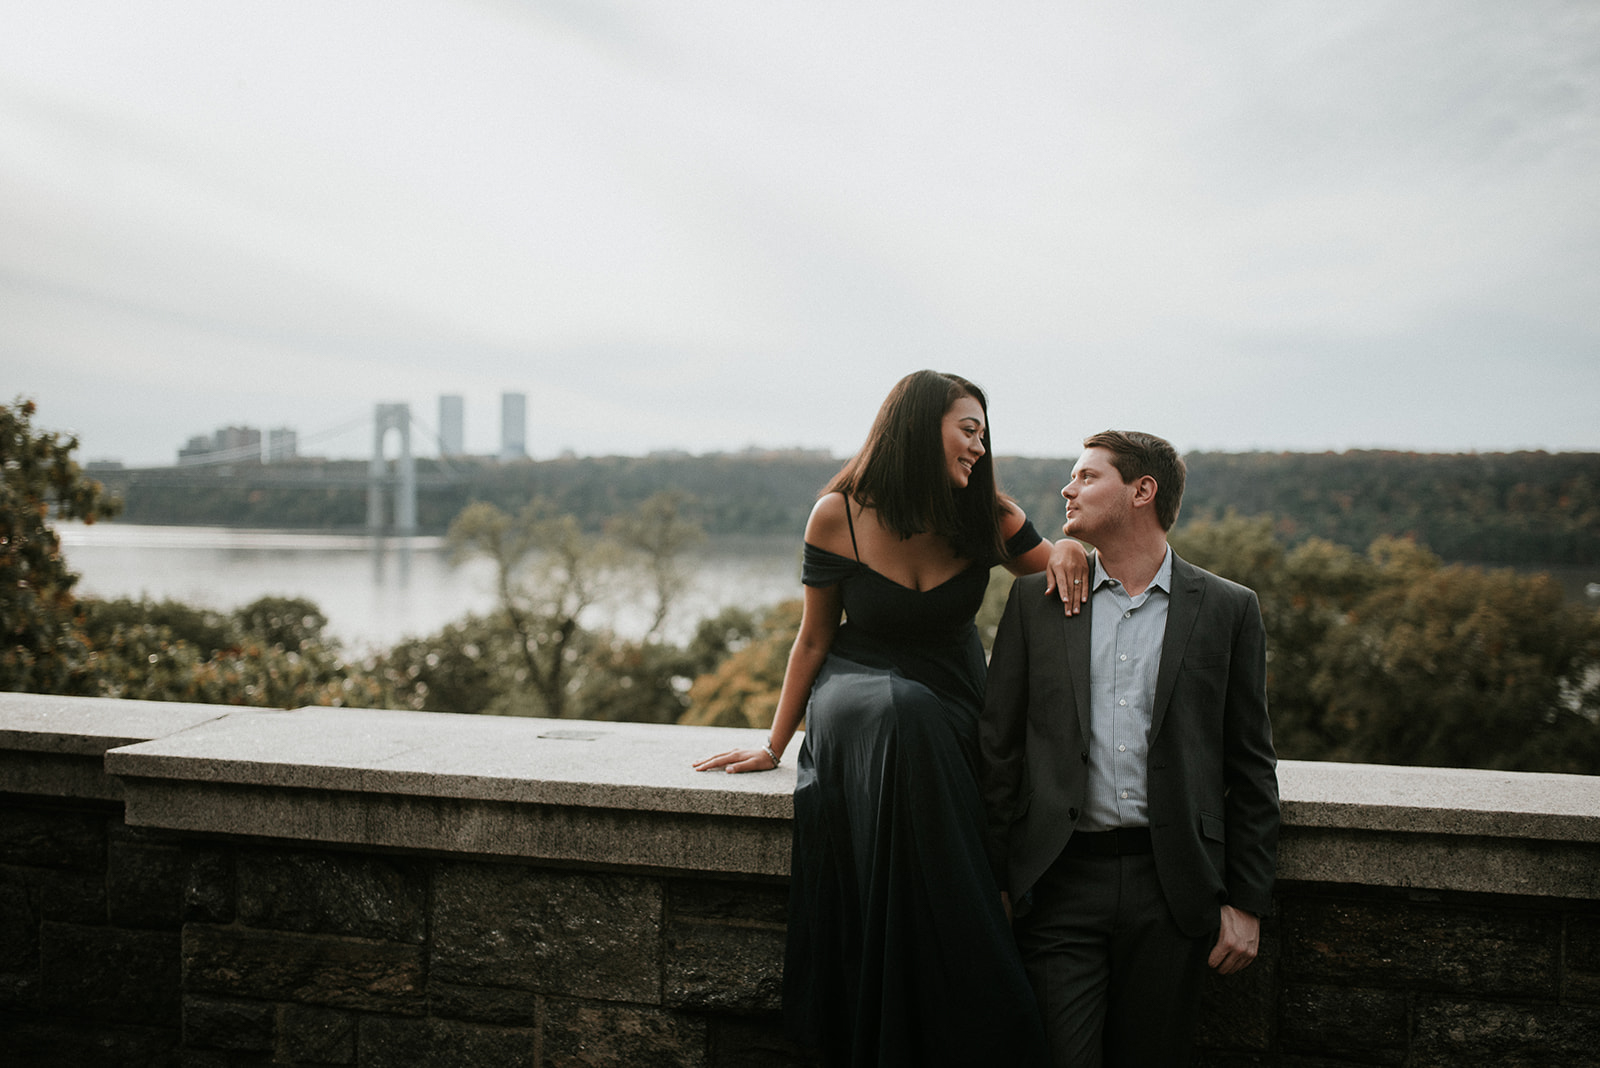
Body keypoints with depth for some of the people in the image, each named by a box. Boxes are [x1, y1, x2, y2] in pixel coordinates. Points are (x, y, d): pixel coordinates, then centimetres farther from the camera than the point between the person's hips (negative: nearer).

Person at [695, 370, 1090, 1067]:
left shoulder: (986, 515, -3)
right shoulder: (838, 515, -8)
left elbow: (1054, 569, 12)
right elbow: (815, 638, 1)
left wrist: (1068, 551, -14)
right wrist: (775, 744, 6)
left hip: (952, 708, 2)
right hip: (858, 691, -2)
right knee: (906, 713, -38)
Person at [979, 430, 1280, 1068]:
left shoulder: (1227, 609, 4)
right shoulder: (1036, 598, 7)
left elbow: (1250, 768, 5)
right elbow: (998, 746, 7)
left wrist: (1246, 902, 2)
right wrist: (991, 882, 3)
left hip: (1172, 891, 0)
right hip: (1062, 881, 0)